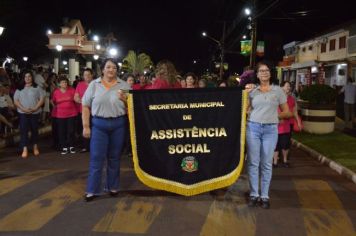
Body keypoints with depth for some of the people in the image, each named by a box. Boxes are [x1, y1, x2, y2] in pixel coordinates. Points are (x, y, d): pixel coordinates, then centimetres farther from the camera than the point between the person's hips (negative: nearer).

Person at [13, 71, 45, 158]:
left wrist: (35, 108, -13)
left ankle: (35, 147, 21)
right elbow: (15, 100, 3)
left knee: (34, 130, 8)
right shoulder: (19, 88, 7)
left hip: (35, 112, -1)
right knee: (23, 130, -5)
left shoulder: (37, 88, 3)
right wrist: (23, 109, -12)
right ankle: (25, 149, -5)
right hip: (23, 113, 1)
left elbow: (42, 99, -2)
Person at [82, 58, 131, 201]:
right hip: (99, 124, -1)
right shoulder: (94, 85, 3)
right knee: (96, 158, 0)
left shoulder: (124, 85, 5)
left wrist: (125, 101, -14)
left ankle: (113, 187, 24)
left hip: (118, 124, 1)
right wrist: (86, 126, -2)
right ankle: (92, 190, 9)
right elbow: (85, 106, 3)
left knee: (114, 157, 10)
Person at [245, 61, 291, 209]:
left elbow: (287, 113, 10)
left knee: (266, 164, 5)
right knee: (253, 162, 4)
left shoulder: (278, 90, 6)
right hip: (253, 128, 0)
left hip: (270, 129, 0)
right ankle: (254, 194, 15)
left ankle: (264, 196, 15)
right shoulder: (252, 90, 7)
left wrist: (273, 116, -1)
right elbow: (245, 110, 3)